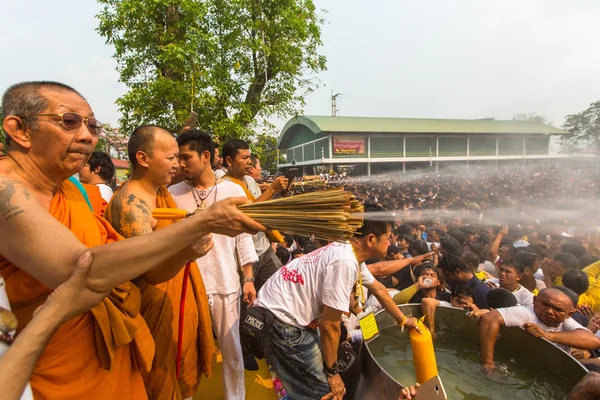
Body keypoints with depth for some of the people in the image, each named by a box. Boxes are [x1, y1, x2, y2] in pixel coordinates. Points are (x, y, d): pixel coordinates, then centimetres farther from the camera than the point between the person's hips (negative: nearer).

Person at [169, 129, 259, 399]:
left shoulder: (233, 191, -2)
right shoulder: (173, 194, -1)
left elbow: (243, 237, 2)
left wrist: (249, 279, 0)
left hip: (226, 284, 0)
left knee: (232, 350, 14)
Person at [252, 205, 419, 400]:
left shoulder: (350, 253, 4)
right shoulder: (345, 262, -27)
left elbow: (378, 288, 21)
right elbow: (329, 324, -19)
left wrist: (403, 320, 31)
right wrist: (332, 372, -5)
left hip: (283, 309, 10)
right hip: (279, 319, -10)